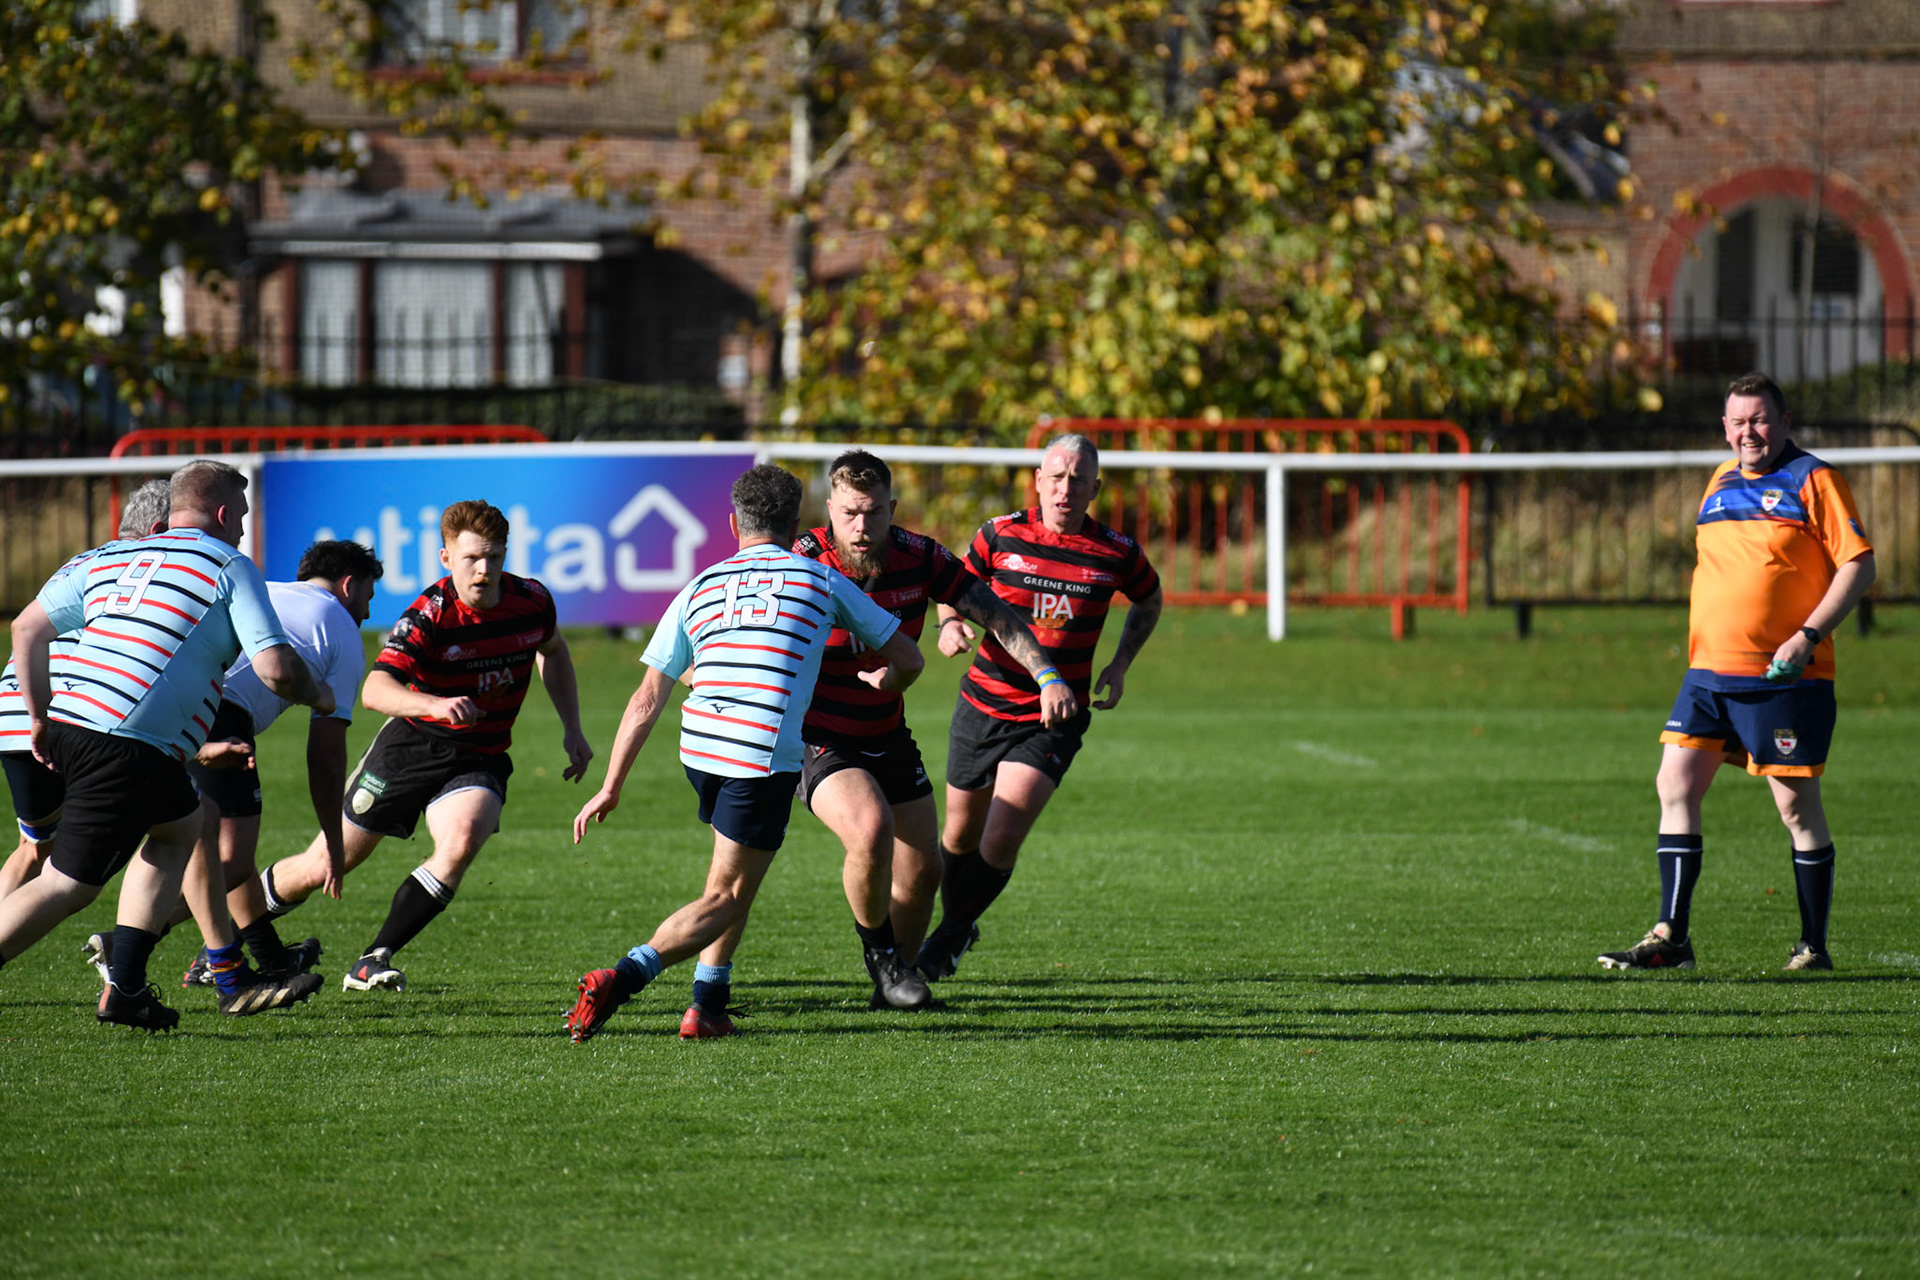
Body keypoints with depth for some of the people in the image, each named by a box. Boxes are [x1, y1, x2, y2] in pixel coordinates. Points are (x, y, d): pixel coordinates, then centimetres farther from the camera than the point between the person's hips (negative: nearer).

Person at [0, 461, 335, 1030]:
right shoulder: (229, 565, 3)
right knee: (68, 886, -4)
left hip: (67, 726, 8)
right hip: (132, 747, -8)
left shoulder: (106, 556, 21)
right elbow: (275, 668, -5)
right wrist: (317, 696, 16)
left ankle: (124, 988, 20)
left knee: (182, 824, 25)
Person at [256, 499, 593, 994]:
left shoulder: (532, 601, -8)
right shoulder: (429, 615, -22)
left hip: (478, 761, 2)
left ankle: (373, 961, -21)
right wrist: (436, 705, -54)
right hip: (412, 744, -2)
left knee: (460, 841, -31)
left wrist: (572, 729, 11)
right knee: (323, 867, 3)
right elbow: (375, 689, -36)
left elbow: (553, 650, 18)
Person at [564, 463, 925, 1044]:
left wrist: (611, 788, 16)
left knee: (739, 868, 29)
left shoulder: (698, 590, 16)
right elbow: (908, 657, 20)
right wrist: (886, 685, 43)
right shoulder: (823, 582, 12)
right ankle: (621, 979, -19)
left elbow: (646, 702, 12)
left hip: (698, 747, 4)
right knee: (727, 899, 1)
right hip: (765, 758, -4)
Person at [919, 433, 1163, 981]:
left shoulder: (1117, 554, -6)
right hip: (984, 705, 2)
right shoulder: (999, 535, -6)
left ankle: (948, 940, 5)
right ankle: (956, 921, 42)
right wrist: (950, 625, -12)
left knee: (1003, 837, -16)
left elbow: (1149, 600, 15)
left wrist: (1121, 664, 3)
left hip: (1054, 719, -2)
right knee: (961, 834, 13)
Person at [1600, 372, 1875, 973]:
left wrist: (1808, 636, -17)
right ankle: (1671, 936, 0)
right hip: (1708, 672, 6)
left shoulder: (1812, 480, -4)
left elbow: (1858, 565, -8)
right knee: (1675, 785, -2)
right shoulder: (1722, 481, 16)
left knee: (1796, 803, -2)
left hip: (1784, 677, -6)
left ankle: (1813, 946, 8)